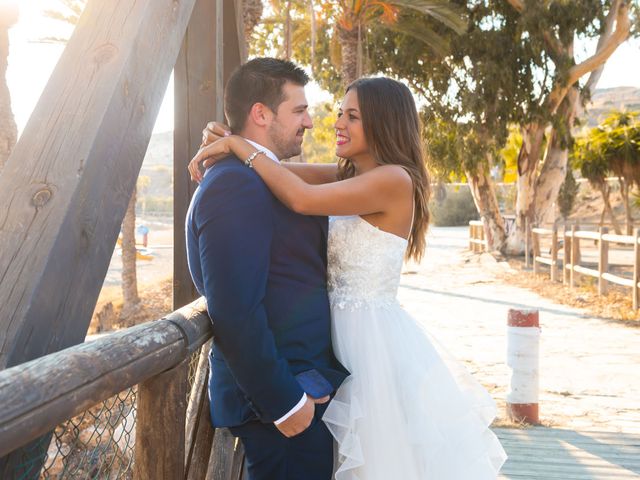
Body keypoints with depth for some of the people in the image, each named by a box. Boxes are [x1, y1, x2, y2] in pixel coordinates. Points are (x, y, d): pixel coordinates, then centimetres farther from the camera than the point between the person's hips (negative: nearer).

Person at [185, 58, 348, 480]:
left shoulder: (257, 181, 13)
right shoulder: (236, 186, -19)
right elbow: (235, 314, -25)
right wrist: (285, 404, -20)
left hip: (305, 389, 10)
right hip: (285, 401, -10)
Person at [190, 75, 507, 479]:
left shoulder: (394, 179, -16)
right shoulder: (349, 175, 10)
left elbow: (302, 198, -26)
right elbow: (291, 173, 4)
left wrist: (240, 146, -17)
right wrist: (226, 144, -14)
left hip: (373, 336, -8)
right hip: (347, 330, 8)